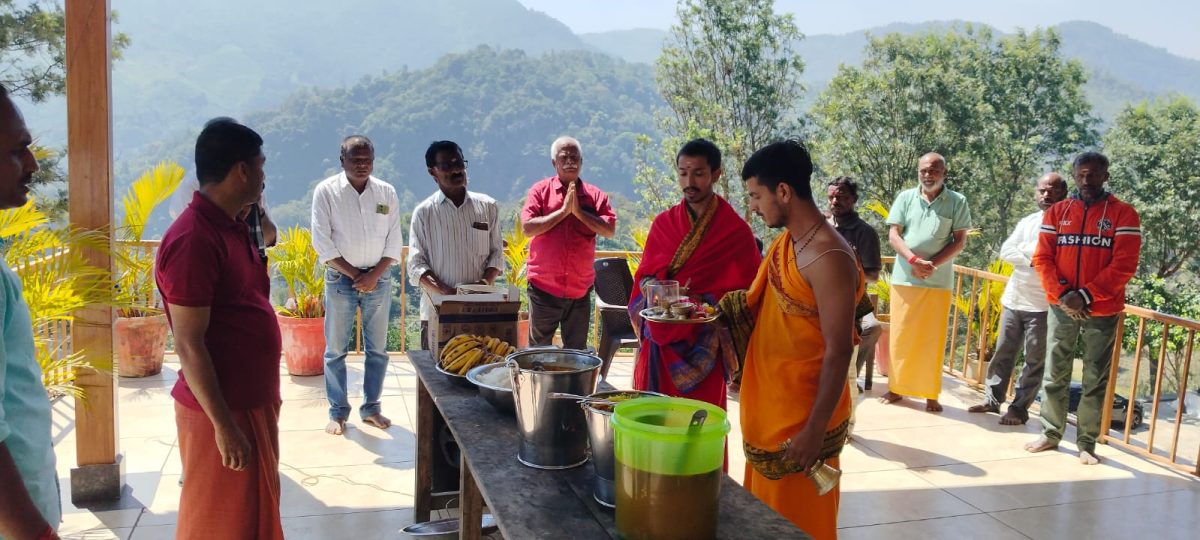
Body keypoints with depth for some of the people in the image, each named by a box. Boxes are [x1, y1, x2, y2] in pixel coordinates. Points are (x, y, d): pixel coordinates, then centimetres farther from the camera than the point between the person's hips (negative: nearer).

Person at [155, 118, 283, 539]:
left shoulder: (232, 228, 8)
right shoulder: (193, 240, -22)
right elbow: (189, 345, -22)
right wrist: (223, 425, -21)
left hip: (251, 400, 9)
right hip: (221, 409, -9)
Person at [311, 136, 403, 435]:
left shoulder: (387, 193, 2)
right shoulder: (326, 191, -5)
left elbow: (394, 241, 3)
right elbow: (322, 242, -8)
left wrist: (374, 275, -9)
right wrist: (354, 275, -11)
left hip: (379, 279, 2)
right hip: (340, 278, -2)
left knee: (378, 349, 7)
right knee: (336, 349, 3)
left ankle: (371, 408, 20)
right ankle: (338, 413, 14)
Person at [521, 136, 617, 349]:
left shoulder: (595, 195, 4)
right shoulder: (541, 190, 0)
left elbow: (610, 230, -7)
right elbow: (527, 227, -12)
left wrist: (579, 212, -14)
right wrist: (563, 211, -13)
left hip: (580, 290, 2)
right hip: (544, 289, -2)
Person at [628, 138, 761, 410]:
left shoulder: (736, 230, -4)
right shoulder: (663, 223, 9)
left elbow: (743, 294, -3)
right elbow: (643, 276, 12)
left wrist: (703, 303, -17)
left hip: (703, 347, -3)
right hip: (658, 342, 3)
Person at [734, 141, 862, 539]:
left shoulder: (828, 257, -23)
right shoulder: (785, 242, 5)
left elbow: (838, 352, -22)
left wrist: (815, 430, -20)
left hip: (803, 414, -8)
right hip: (770, 404, 8)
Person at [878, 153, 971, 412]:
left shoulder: (957, 202, 1)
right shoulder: (905, 198, 4)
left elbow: (960, 241, -1)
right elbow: (893, 235, 0)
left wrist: (932, 264, -14)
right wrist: (914, 260, -16)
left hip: (939, 281, -1)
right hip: (904, 278, 1)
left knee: (932, 339, 3)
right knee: (900, 335, 6)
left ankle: (931, 394, 10)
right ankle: (896, 387, 16)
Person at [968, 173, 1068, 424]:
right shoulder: (1027, 222, 12)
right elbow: (1005, 251, 2)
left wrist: (1024, 249, -13)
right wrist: (1032, 260, -13)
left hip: (1043, 305, -5)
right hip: (1013, 299, 6)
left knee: (1035, 360, 3)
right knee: (1003, 352, 12)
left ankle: (1019, 408, 10)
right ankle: (993, 399, 22)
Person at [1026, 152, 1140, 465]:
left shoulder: (1123, 214, -2)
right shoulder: (1057, 213, 7)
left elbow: (1124, 265, -9)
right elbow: (1042, 258, 2)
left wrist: (1085, 295, -17)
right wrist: (1062, 294, -12)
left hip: (1103, 310, -2)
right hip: (1061, 307, 2)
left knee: (1096, 380, 4)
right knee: (1055, 375, 7)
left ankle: (1086, 444, 12)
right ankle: (1050, 434, 18)